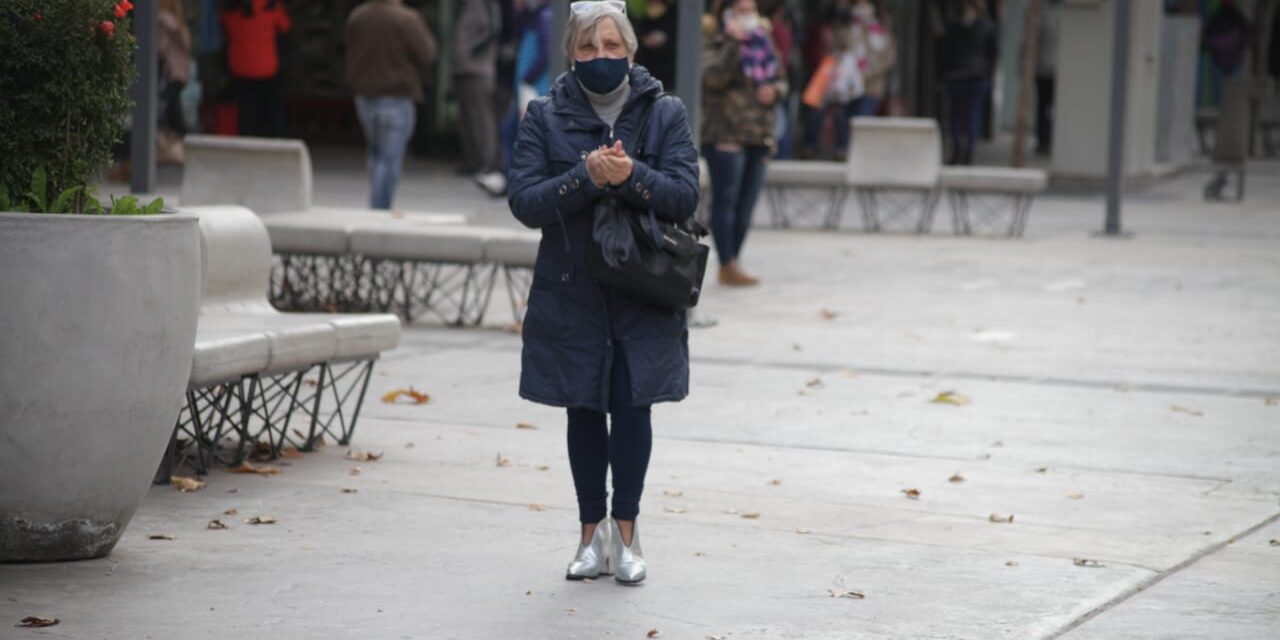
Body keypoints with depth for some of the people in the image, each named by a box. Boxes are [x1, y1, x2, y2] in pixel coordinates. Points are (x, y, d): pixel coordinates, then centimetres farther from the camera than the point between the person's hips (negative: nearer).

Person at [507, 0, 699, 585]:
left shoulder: (665, 113, 1)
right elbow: (524, 202, -9)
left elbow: (685, 195, -8)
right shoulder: (545, 116, 1)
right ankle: (593, 533, 17)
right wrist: (586, 176, -23)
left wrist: (630, 176, -25)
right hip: (570, 292, 1)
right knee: (584, 410, 8)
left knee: (631, 405, -1)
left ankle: (626, 531, 11)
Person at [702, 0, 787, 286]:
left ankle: (732, 263, 16)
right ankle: (727, 266, -8)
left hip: (759, 135, 7)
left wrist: (775, 90, -1)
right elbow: (713, 77, -22)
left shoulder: (763, 44, 15)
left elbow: (781, 78, 21)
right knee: (725, 200, -8)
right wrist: (733, 44, -26)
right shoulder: (716, 44, -4)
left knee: (746, 205, 9)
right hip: (725, 136, -7)